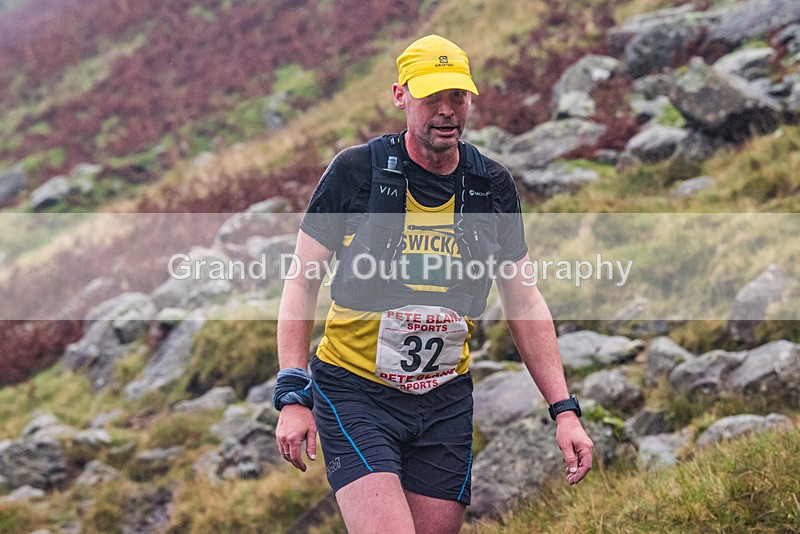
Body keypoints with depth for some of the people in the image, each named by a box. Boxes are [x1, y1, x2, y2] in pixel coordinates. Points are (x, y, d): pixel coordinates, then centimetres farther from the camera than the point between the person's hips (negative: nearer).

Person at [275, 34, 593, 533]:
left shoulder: (493, 185, 4)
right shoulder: (356, 170, -6)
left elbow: (525, 300, 10)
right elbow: (302, 282, -1)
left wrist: (564, 409, 4)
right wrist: (292, 396, -10)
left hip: (446, 400, 4)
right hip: (354, 393, -4)